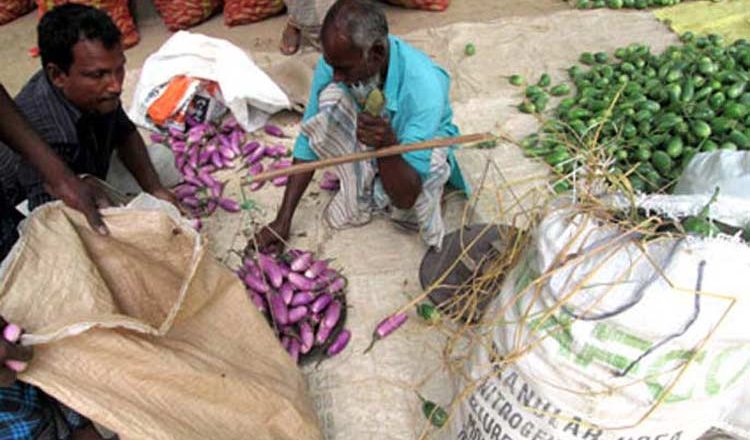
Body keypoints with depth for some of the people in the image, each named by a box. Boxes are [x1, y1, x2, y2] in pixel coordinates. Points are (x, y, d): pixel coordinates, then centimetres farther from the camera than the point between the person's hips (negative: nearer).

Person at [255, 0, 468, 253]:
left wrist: (387, 146, -58)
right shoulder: (336, 61, -26)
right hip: (364, 147, 3)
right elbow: (308, 140, -16)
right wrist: (283, 220, -17)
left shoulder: (424, 86, -38)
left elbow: (407, 197, -37)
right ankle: (362, 195, -9)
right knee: (330, 98, -29)